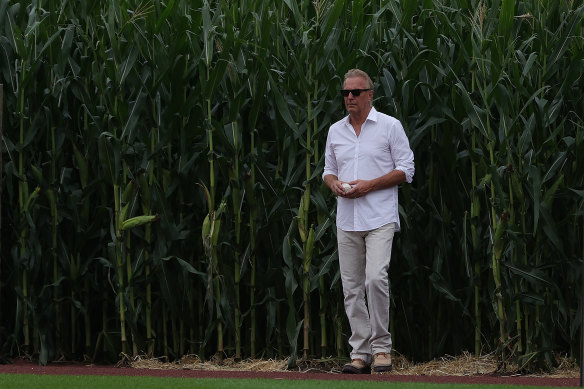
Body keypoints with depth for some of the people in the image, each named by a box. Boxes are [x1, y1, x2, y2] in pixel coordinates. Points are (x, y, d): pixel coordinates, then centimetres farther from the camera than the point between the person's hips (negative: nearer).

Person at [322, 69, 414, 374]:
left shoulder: (389, 126, -1)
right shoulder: (335, 131, 14)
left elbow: (406, 170, -3)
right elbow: (328, 170, 21)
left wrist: (369, 185, -14)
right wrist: (334, 183, -3)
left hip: (379, 219, -5)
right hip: (347, 220, 5)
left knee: (375, 278, -19)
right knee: (352, 288, 2)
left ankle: (381, 346, -7)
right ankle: (361, 353, 7)